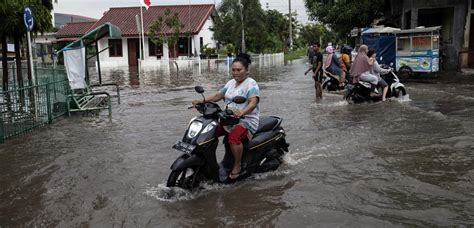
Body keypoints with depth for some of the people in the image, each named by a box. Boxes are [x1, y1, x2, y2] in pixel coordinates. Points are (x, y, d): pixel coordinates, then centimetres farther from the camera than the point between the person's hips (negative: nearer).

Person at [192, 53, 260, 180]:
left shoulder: (251, 84, -9)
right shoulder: (231, 83, 17)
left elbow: (253, 102, -24)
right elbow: (218, 95, 17)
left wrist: (242, 112, -44)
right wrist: (201, 101, 2)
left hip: (247, 120, -8)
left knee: (234, 136, -35)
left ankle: (237, 165, -17)